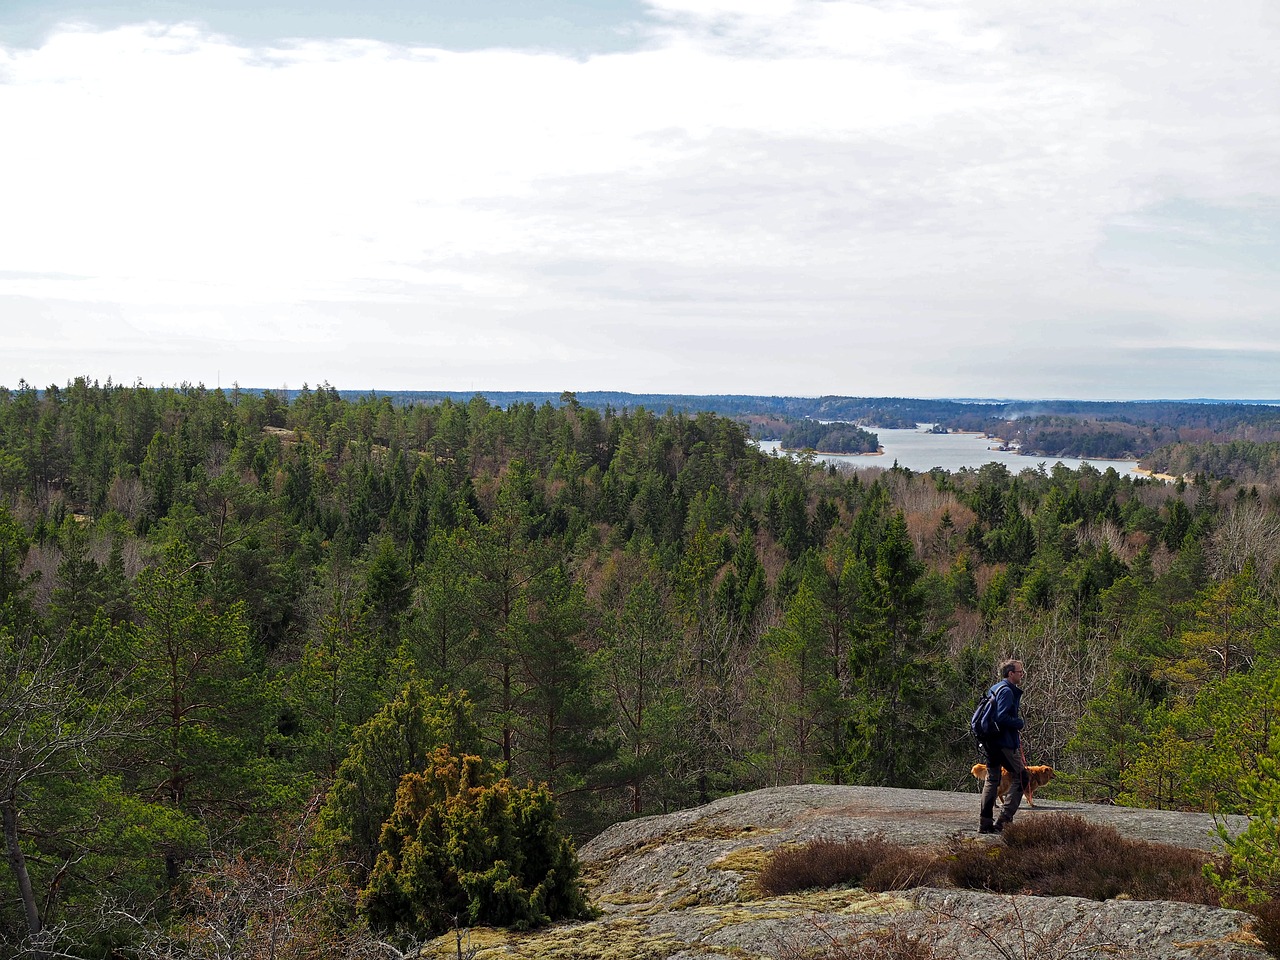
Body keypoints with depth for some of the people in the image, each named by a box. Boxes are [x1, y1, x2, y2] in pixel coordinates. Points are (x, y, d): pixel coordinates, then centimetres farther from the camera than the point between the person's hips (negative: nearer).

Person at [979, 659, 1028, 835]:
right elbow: (1002, 718, -24)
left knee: (992, 779, 12)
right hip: (1004, 743, -10)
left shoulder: (995, 689, 17)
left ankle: (985, 823, 12)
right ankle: (1004, 820, -10)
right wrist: (1020, 723, -9)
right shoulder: (1007, 691, -14)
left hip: (991, 742, 10)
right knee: (1020, 777, -4)